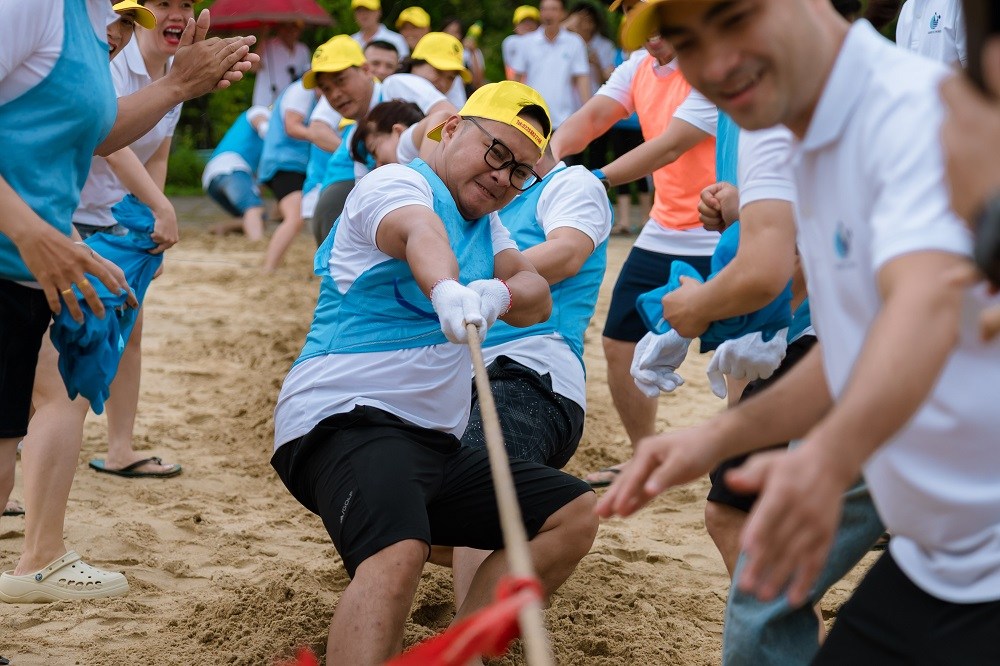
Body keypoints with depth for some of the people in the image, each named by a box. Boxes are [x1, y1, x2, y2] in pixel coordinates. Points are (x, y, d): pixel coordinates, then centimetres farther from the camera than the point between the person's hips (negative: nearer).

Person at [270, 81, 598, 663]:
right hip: (348, 419, -9)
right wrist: (447, 289, -52)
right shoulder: (397, 183, -4)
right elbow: (420, 233, -29)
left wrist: (499, 295, -20)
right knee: (399, 551, -35)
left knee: (574, 515, 4)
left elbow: (537, 299, 5)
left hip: (435, 443, 9)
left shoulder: (485, 222, 21)